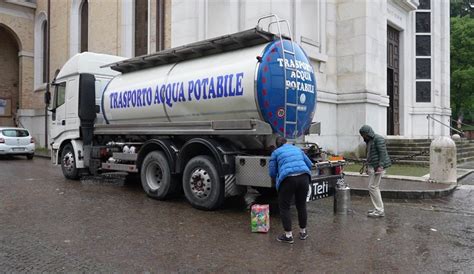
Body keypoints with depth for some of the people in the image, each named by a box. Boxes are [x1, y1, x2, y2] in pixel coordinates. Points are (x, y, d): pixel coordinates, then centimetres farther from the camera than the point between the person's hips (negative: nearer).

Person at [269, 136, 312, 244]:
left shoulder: (276, 152, 13)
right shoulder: (297, 149, 24)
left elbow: (272, 172, 11)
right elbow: (309, 164, 25)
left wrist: (278, 179, 31)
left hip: (288, 179, -4)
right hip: (304, 177, 5)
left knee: (284, 207, 9)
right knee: (301, 206, 19)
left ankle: (288, 235, 9)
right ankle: (303, 232, 31)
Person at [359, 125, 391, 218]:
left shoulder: (378, 139, -11)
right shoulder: (369, 141, 18)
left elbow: (383, 153, -18)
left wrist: (380, 166, -23)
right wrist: (368, 167, 22)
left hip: (377, 167, -10)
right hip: (372, 166, 10)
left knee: (373, 187, -10)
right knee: (375, 187, 12)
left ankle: (379, 211, -6)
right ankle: (378, 209, 19)